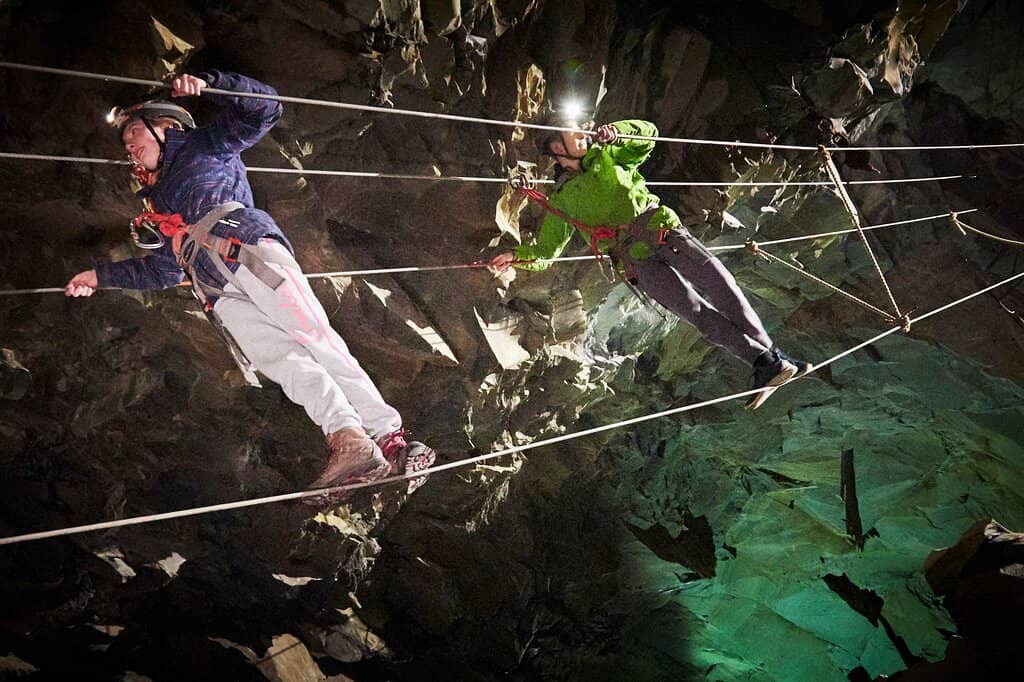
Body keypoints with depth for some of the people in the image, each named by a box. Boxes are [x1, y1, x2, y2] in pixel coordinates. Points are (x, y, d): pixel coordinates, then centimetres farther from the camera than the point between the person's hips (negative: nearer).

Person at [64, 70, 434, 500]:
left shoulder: (202, 146, 26)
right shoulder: (158, 203, 41)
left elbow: (263, 110, 14)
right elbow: (162, 271, 43)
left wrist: (206, 84, 3)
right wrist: (100, 275, 44)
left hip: (245, 246, -5)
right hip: (218, 293, 5)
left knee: (315, 339, -22)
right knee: (281, 359, -22)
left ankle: (389, 437, -31)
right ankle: (345, 437, -39)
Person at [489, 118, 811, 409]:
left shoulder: (606, 155, 20)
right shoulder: (561, 200, 13)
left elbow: (648, 134, 17)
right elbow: (546, 248, 13)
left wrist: (616, 133, -3)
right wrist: (516, 256, -6)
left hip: (665, 232, 3)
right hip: (639, 262, -2)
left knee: (722, 286, -12)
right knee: (698, 312, -15)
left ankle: (770, 354, -5)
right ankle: (764, 361, -13)